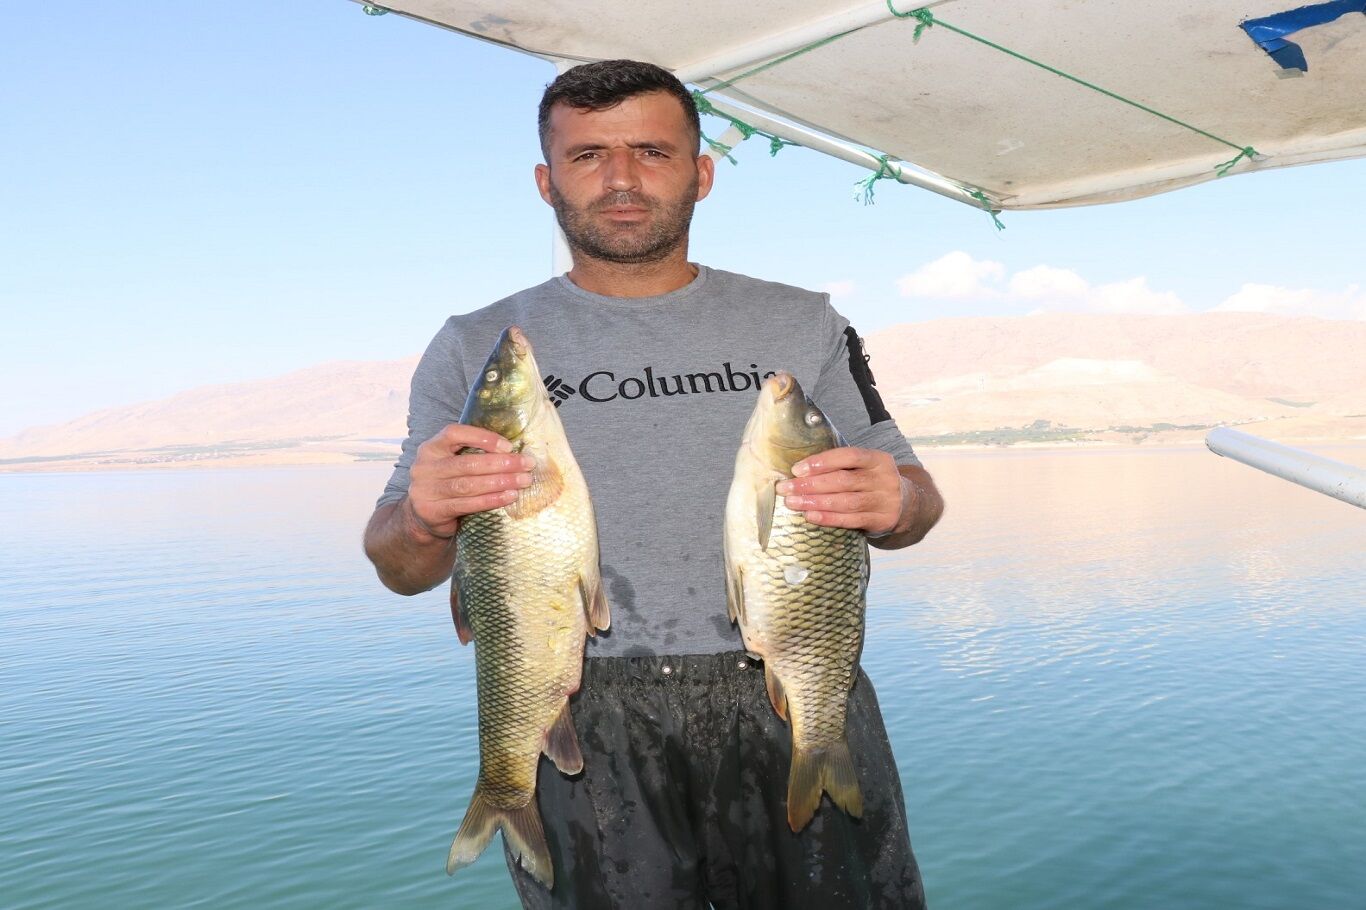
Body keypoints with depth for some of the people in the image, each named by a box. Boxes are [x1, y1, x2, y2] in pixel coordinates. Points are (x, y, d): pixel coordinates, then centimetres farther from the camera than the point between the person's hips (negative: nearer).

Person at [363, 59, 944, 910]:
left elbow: (913, 491, 11)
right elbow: (399, 570, 6)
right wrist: (423, 521, -18)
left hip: (797, 696, 1)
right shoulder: (475, 347, 8)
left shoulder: (802, 323, 10)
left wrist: (897, 503, -14)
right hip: (583, 722, 0)